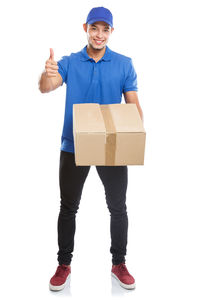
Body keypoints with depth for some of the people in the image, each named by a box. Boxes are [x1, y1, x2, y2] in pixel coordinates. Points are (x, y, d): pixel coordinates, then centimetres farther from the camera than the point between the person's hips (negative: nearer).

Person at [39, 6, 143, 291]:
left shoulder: (124, 64, 1)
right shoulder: (69, 62, 1)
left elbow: (133, 104, 0)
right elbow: (45, 88, -16)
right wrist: (47, 74, -40)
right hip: (74, 147, 0)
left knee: (117, 207, 9)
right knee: (68, 207, 9)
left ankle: (119, 263, 28)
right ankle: (64, 264, 26)